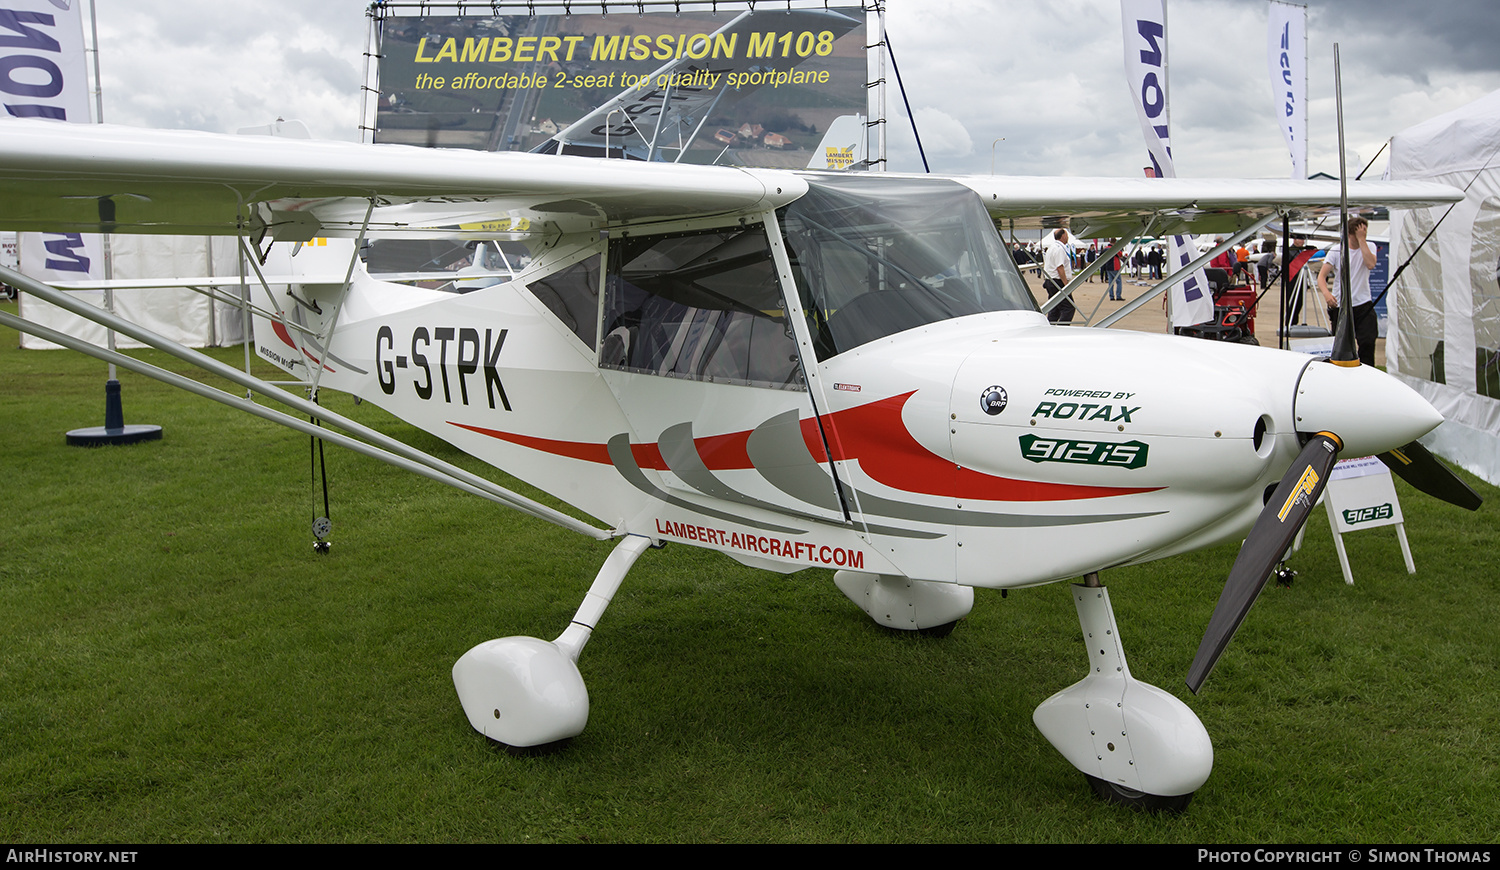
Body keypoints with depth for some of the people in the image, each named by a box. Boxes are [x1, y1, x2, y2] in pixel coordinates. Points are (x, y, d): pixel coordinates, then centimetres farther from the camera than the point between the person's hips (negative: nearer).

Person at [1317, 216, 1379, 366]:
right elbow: (1322, 275, -8)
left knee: (1367, 342, -12)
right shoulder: (1336, 250, -1)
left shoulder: (1369, 247, 4)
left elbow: (1370, 264, -18)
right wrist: (1326, 293, -28)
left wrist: (1361, 239, -15)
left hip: (1363, 304, 0)